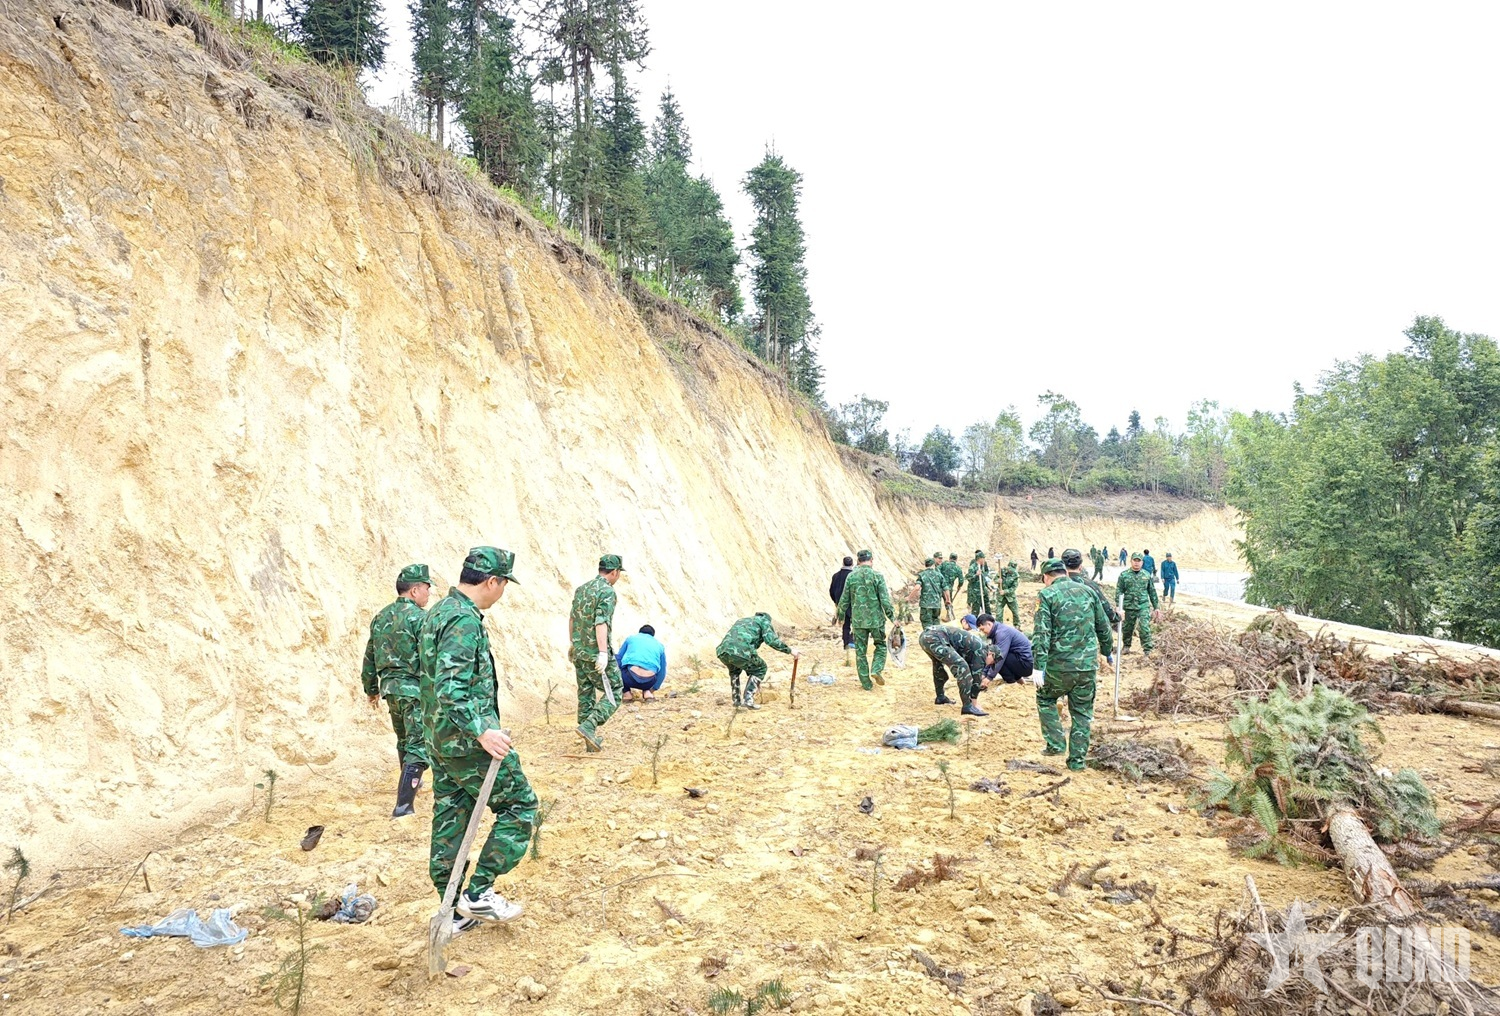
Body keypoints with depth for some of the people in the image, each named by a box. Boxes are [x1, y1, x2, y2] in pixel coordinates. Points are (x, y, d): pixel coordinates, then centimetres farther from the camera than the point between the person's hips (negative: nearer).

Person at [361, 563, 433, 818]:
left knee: (404, 740, 26)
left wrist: (371, 689, 27)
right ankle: (403, 805, -12)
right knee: (418, 747, -6)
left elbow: (369, 657, 17)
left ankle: (410, 782, 44)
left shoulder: (380, 617, 10)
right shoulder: (420, 618, -13)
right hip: (415, 689, -8)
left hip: (390, 687, 8)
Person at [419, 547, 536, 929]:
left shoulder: (439, 612, 11)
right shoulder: (465, 621, -20)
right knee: (520, 805, 3)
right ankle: (479, 893, 4)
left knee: (449, 822, 14)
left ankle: (454, 913, 23)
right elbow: (450, 688, -30)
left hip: (441, 739, 10)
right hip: (467, 741, -10)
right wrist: (482, 732, -34)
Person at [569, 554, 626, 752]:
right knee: (614, 693, 3)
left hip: (579, 652, 8)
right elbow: (601, 623, -24)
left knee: (585, 695, 14)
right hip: (596, 653, -8)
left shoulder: (581, 589, 11)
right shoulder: (607, 591, -13)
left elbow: (572, 619, 19)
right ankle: (589, 726, -11)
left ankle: (590, 740, 18)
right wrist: (603, 653, -28)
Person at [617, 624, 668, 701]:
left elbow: (619, 657, 30)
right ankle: (647, 692, 13)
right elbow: (662, 672, 28)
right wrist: (652, 691, 41)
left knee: (615, 658, 27)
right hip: (649, 682, 2)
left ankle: (626, 692, 19)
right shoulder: (660, 645, 25)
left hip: (630, 679, -2)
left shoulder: (631, 638, 23)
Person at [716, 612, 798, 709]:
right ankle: (748, 699, 11)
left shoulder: (741, 621, 42)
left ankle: (737, 700, 33)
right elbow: (772, 641, 1)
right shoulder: (764, 621, 22)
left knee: (734, 669, 39)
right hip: (741, 652, -6)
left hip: (722, 652, 6)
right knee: (760, 669, 23)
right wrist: (790, 651, 11)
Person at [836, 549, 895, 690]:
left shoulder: (851, 577, 0)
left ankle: (866, 683, 11)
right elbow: (885, 600, -11)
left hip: (858, 620, 2)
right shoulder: (877, 576, -8)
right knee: (881, 645, 19)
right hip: (876, 619, -2)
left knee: (860, 651, 9)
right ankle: (876, 669, -3)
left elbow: (844, 600, 5)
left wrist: (841, 616, 19)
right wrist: (892, 617, -2)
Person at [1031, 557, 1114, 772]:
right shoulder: (1088, 591, 7)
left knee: (1045, 699, 22)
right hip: (1088, 665, 4)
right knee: (1082, 712, 14)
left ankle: (1055, 743, 14)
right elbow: (1103, 627, 14)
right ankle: (1077, 760, 16)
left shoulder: (1047, 595, -6)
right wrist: (1107, 651, 29)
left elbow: (1042, 633, -15)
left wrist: (1039, 666, -16)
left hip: (1059, 665, -3)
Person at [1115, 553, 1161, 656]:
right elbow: (1119, 591, -2)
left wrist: (1156, 607, 12)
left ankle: (1147, 651, -4)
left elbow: (1152, 592, 12)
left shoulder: (1146, 575, 6)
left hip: (1144, 606, 0)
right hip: (1129, 607, 0)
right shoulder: (1124, 575, 0)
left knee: (1145, 628, -10)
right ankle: (1126, 646, 33)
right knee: (1127, 628, 12)